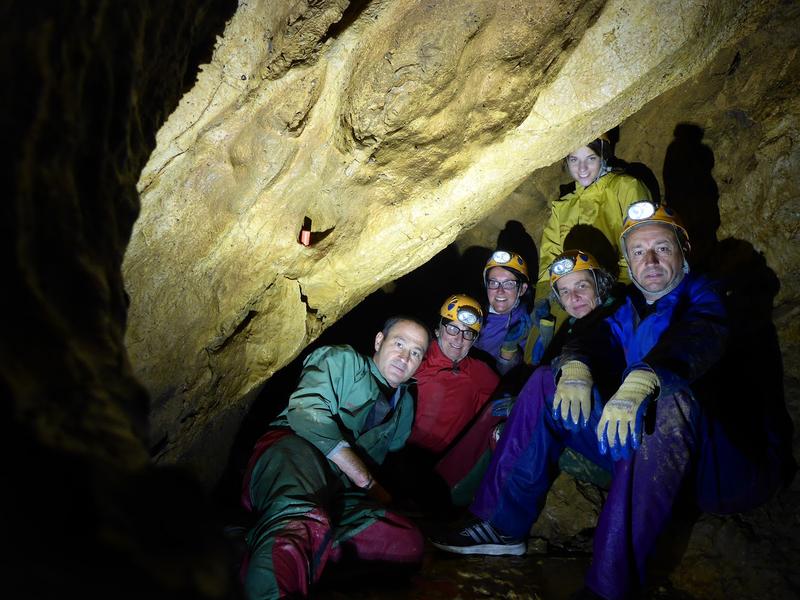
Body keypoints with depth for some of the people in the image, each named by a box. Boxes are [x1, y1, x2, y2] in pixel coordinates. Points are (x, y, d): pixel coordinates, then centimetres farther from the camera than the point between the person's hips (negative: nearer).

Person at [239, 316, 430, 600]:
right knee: (303, 521, -41)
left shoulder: (405, 404, 31)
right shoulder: (341, 360, 11)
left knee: (409, 544, -23)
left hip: (337, 493, 6)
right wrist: (366, 480, -10)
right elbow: (307, 411, -7)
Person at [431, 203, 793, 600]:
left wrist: (641, 380, -47)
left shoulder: (705, 295, -3)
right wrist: (575, 366, -28)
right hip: (636, 445, 6)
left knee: (671, 400, -38)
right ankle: (504, 526, -3)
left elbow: (696, 339, -26)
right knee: (544, 383, 0)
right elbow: (596, 337, -2)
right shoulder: (631, 308, 14)